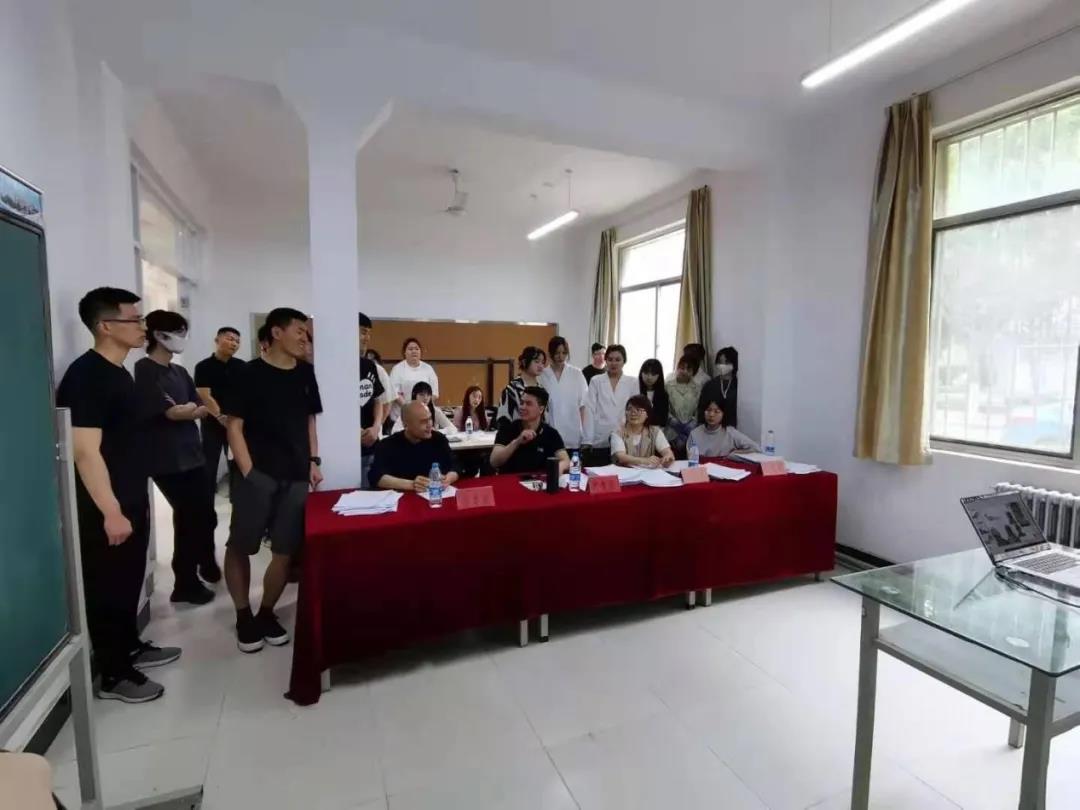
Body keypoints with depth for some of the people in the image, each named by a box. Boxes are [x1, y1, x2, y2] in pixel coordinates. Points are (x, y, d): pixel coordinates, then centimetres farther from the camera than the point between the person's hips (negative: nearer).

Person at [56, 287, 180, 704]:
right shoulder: (85, 376, -19)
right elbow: (85, 451, -23)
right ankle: (112, 674, 19)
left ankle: (130, 647, 36)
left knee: (129, 582, 20)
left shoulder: (119, 372, 10)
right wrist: (111, 512, -22)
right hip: (105, 511, -9)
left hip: (132, 503, 9)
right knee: (107, 588, 5)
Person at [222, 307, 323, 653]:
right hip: (259, 474, -4)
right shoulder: (252, 373, -4)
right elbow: (234, 425, -5)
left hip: (296, 476, 4)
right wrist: (248, 471, -11)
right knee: (240, 546, 4)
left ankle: (266, 613, 25)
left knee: (285, 550, 7)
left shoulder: (305, 373, 9)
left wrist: (314, 462, 10)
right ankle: (243, 616, 24)